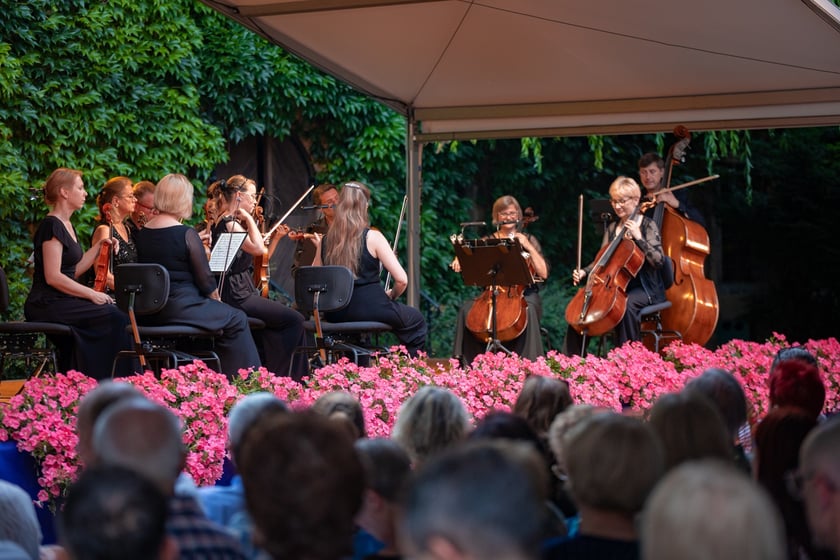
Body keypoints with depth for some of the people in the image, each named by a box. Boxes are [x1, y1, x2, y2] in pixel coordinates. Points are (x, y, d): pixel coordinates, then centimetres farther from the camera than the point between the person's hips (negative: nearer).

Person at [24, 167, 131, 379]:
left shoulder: (66, 225, 18)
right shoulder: (52, 226, -13)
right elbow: (53, 277, -20)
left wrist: (98, 247, 9)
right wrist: (92, 294, -18)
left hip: (62, 301, 9)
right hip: (47, 305, -9)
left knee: (117, 313, -8)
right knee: (116, 318, -22)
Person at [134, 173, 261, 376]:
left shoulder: (142, 234, 7)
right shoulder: (186, 234, -14)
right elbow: (205, 279, -12)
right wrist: (213, 293, 10)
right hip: (179, 309, -8)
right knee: (237, 320, 9)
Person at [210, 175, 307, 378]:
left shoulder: (236, 223, 18)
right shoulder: (228, 223, -13)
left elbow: (263, 256, 23)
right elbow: (259, 249, -26)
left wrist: (276, 237, 11)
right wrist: (249, 219, -15)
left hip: (244, 291, 10)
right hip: (236, 296, -10)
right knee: (295, 319, -10)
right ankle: (278, 375, -2)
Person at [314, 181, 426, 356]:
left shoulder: (326, 240, 1)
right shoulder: (372, 237, -12)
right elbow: (401, 280, -14)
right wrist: (391, 295, 4)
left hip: (335, 314, 5)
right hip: (371, 308, -5)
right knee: (416, 320, 23)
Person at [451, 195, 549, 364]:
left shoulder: (528, 240, 7)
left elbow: (543, 273, -4)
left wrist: (528, 247, -10)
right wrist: (460, 260, -16)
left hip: (524, 293, -2)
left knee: (527, 311, -35)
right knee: (467, 309, -24)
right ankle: (474, 360, -15)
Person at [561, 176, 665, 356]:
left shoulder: (647, 226, -4)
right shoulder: (612, 228, 13)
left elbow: (659, 260, -15)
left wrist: (639, 238, -22)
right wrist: (584, 272, -2)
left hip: (644, 288, -6)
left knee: (627, 304, -38)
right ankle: (571, 359, -5)